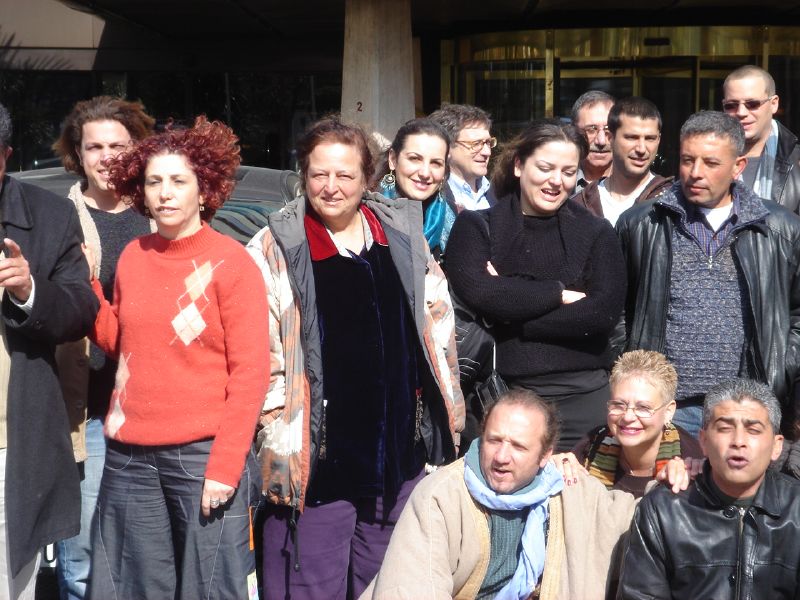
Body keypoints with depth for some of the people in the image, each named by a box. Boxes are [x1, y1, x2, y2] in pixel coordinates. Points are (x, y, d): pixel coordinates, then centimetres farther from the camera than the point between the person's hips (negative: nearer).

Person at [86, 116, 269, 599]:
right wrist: (86, 282, 6)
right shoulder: (132, 257, 9)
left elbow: (251, 372, -10)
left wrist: (224, 466, -15)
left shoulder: (231, 262, -7)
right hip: (129, 456, 5)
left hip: (203, 454, -5)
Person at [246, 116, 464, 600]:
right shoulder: (276, 250, -5)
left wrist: (444, 425, 12)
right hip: (317, 458, -4)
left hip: (399, 451, 4)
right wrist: (279, 442, -11)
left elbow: (439, 328, 13)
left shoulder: (404, 236, 7)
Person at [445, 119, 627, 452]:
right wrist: (559, 293, -7)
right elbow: (478, 293, -12)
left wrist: (510, 317, -9)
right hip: (503, 395, -1)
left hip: (583, 393, 1)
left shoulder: (596, 232, 7)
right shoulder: (476, 226, 6)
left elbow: (603, 314, -7)